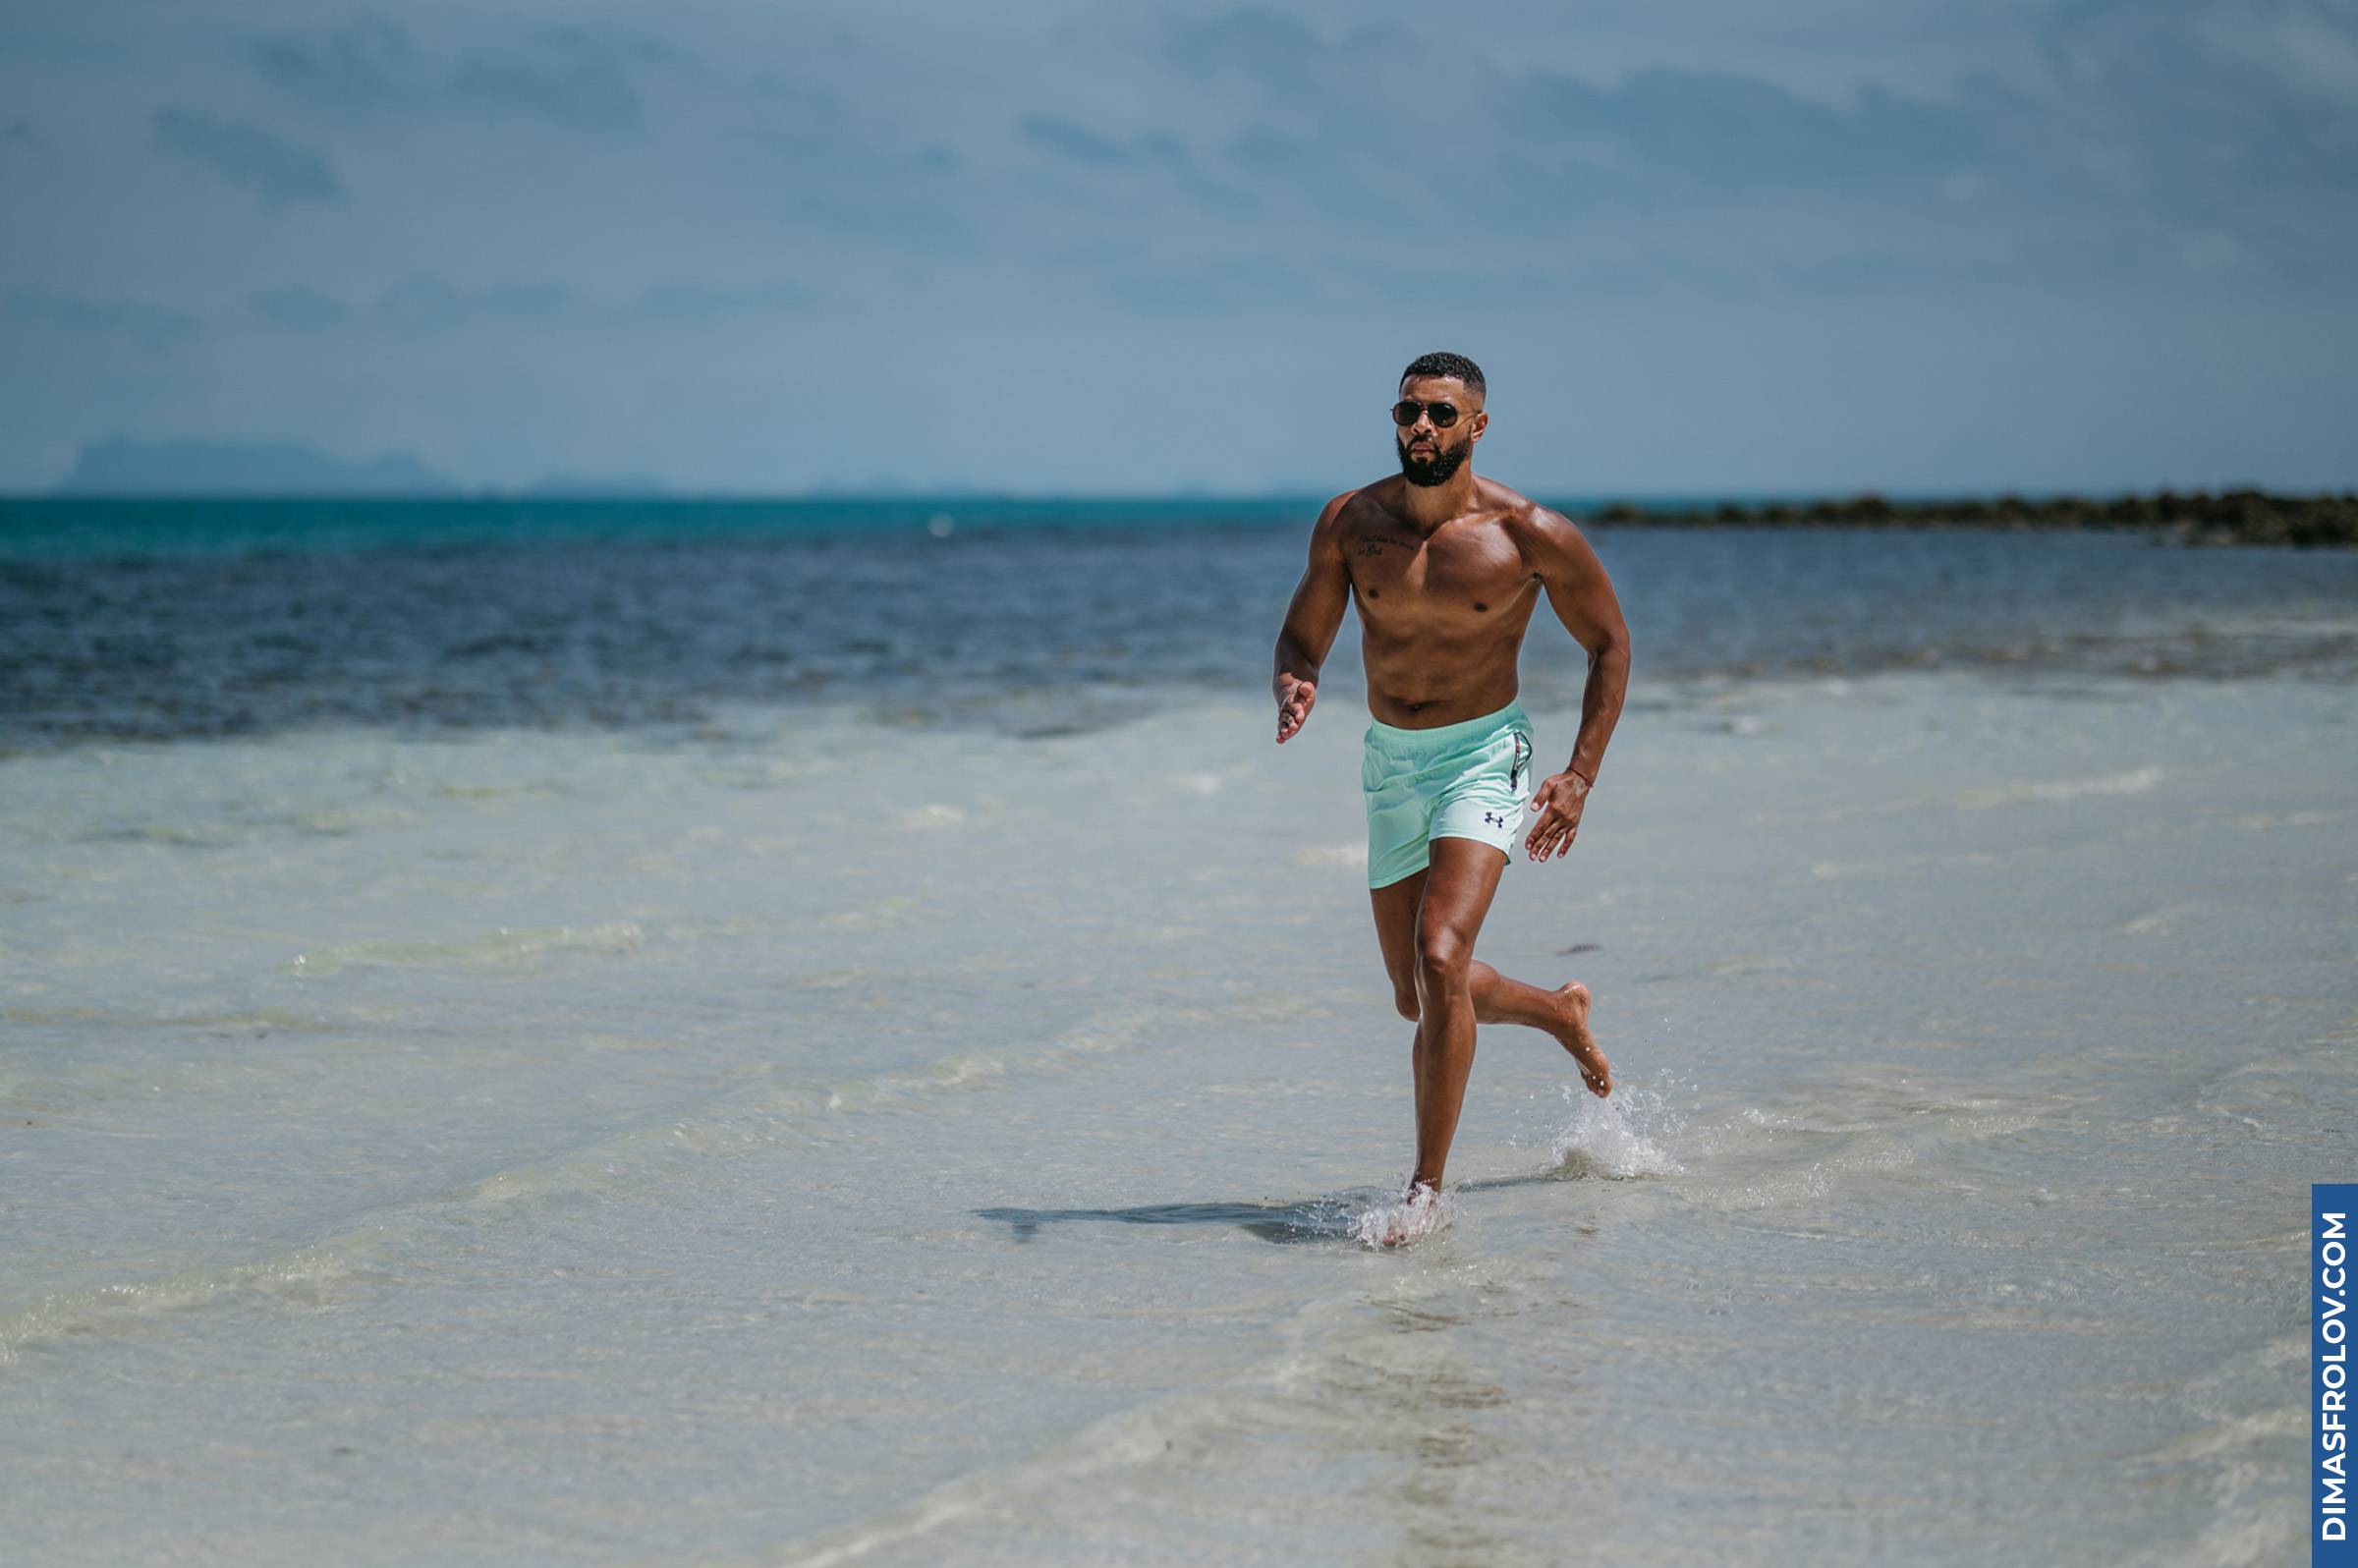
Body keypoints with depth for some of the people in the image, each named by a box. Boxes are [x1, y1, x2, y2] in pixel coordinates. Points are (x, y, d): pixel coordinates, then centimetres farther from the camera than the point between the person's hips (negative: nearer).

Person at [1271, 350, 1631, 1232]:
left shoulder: (1531, 534, -12)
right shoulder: (1351, 521, -4)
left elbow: (1609, 644, 0)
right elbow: (1301, 637, 5)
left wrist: (1581, 777, -6)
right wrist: (1293, 689, -20)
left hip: (1483, 757, -5)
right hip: (1392, 763, 5)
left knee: (1440, 959, -24)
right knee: (1418, 1000, 14)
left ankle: (1429, 1184, -17)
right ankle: (1560, 1013, 46)